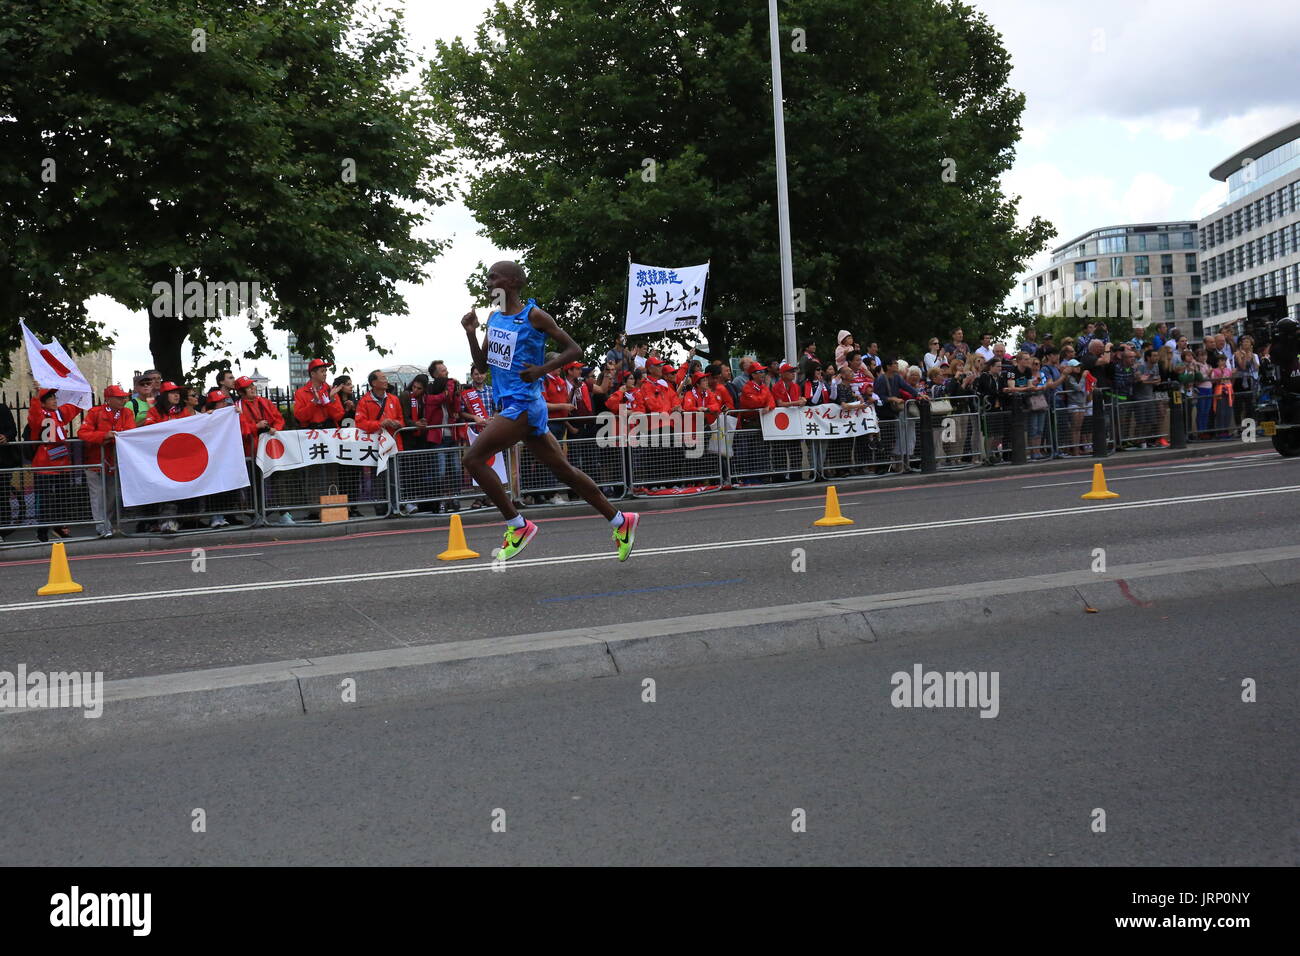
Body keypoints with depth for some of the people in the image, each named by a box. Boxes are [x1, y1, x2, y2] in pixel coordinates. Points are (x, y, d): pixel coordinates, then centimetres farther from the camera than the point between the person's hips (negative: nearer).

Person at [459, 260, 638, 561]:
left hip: (525, 403, -8)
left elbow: (574, 350, -8)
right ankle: (620, 521, 21)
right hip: (511, 404, 8)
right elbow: (481, 361, 19)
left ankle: (518, 526, -6)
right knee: (563, 470, 12)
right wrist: (471, 333, 3)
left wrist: (541, 370, -20)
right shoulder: (494, 317, 14)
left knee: (474, 458, -15)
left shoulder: (534, 316, -9)